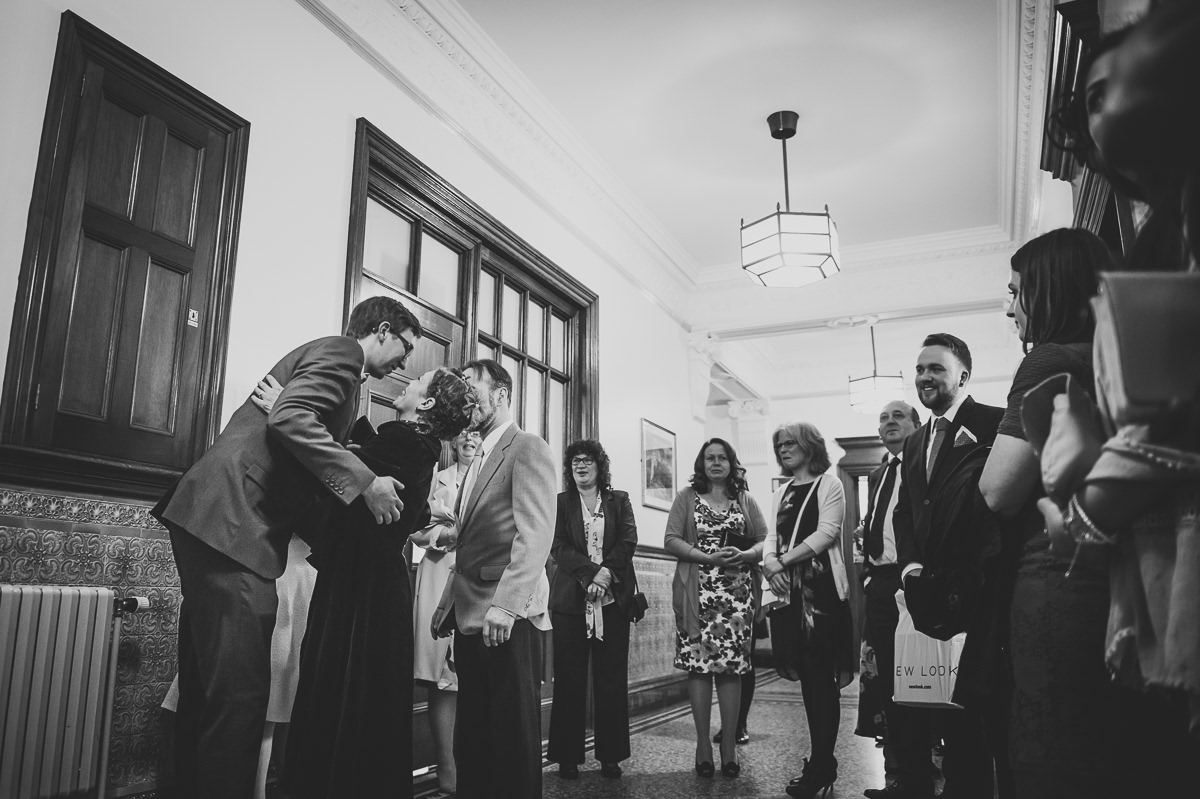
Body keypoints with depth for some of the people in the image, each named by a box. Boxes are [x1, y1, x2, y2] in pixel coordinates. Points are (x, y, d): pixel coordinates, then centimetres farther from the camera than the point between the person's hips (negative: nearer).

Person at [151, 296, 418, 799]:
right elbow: (290, 419, -21)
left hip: (212, 522, 11)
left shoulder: (333, 360, 27)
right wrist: (366, 482, -18)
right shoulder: (341, 350, -2)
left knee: (207, 693, 14)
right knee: (241, 695, -9)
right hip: (234, 522, -11)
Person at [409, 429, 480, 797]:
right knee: (443, 680, -4)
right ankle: (447, 769, 1)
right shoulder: (437, 480, 14)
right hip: (441, 577, 0)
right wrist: (447, 534, -9)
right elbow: (417, 532, 8)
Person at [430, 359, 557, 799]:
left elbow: (536, 532, -16)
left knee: (512, 737, -2)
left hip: (507, 618, -8)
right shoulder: (479, 461, 23)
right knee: (472, 740, 11)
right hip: (470, 616, 8)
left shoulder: (528, 448, -4)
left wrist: (505, 604, -23)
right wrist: (447, 604, 14)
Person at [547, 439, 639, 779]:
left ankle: (611, 755, 10)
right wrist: (591, 572, -14)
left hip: (613, 599, 1)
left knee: (612, 679, 2)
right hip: (571, 599, 0)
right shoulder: (560, 502, 10)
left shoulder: (619, 500, 13)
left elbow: (628, 541, 1)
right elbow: (558, 547, -1)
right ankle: (567, 757, 9)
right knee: (569, 680, 1)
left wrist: (607, 573, -14)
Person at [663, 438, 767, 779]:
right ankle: (703, 745, 5)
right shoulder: (687, 497, 8)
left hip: (737, 594, 1)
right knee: (699, 665, -4)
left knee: (731, 668, -1)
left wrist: (745, 555, -12)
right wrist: (709, 557, -13)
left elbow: (766, 542, 10)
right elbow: (671, 540, 0)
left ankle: (729, 747, 6)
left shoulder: (745, 501, 14)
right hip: (698, 594, -1)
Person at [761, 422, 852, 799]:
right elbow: (773, 535, 12)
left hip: (822, 589, -6)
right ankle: (823, 763, 18)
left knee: (822, 678, -5)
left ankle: (819, 768, 1)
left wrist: (784, 560, -15)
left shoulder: (829, 485, 0)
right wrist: (770, 563, -9)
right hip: (790, 591, 6)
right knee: (808, 676, 9)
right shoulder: (781, 492, 18)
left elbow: (826, 533, -11)